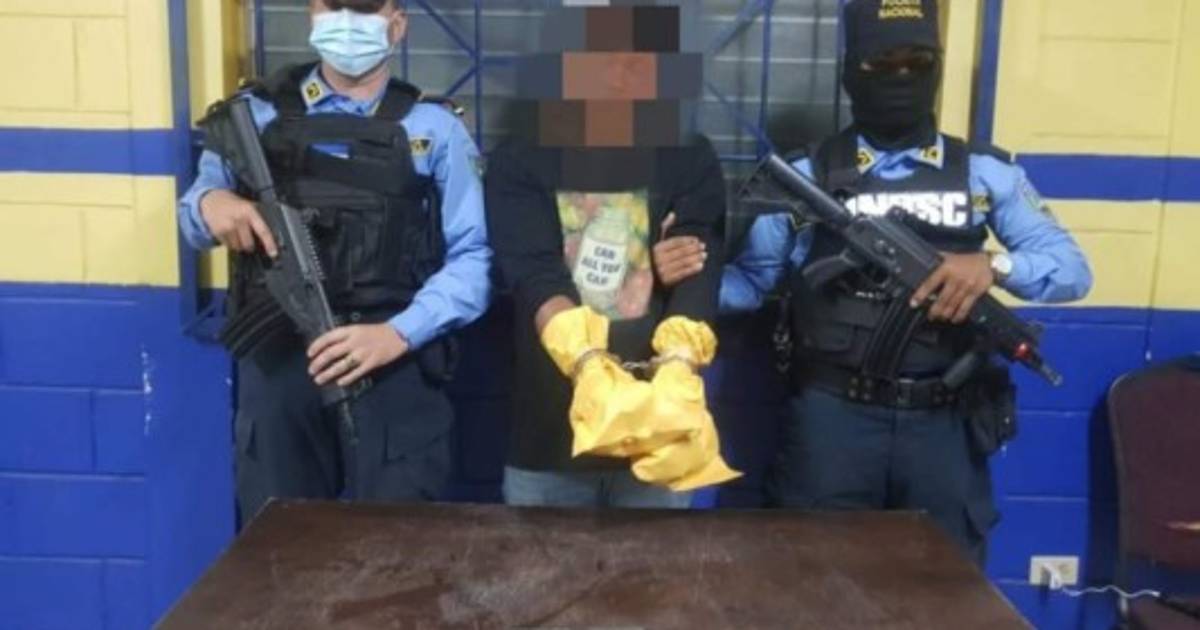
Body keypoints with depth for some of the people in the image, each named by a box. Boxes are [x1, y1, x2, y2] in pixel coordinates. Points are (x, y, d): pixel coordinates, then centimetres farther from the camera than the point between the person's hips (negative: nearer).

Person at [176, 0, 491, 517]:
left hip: (393, 364, -1)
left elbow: (470, 258, 0)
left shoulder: (433, 129, 7)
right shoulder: (258, 111, 13)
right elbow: (195, 208, 16)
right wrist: (210, 203, -8)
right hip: (277, 363, 2)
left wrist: (397, 334, -15)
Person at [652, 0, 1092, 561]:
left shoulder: (984, 172, 6)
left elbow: (1072, 267, 3)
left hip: (944, 424, 2)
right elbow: (748, 280, 1)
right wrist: (691, 275, -21)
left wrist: (994, 266, -17)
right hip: (832, 417, -1)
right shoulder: (806, 176, 2)